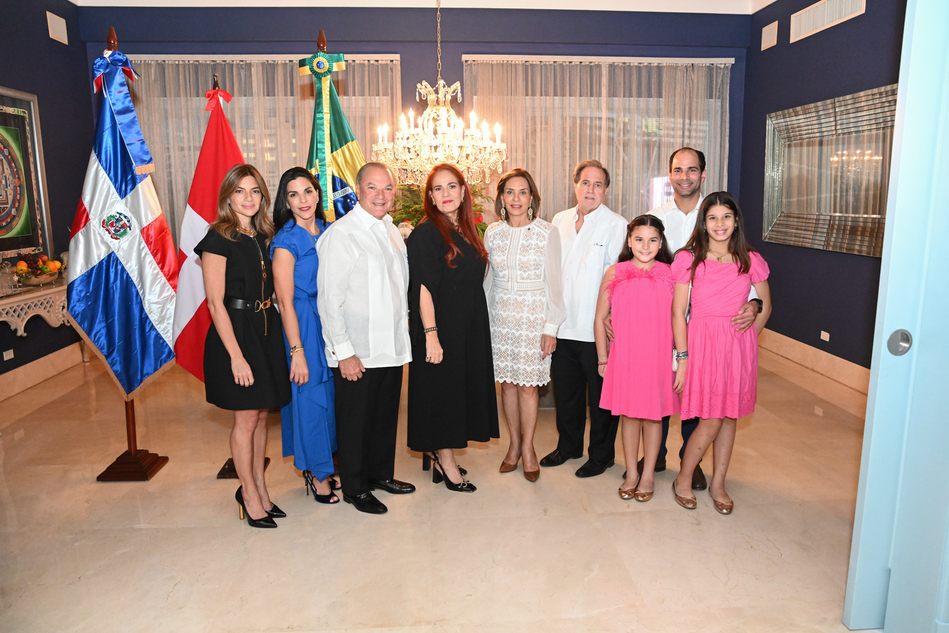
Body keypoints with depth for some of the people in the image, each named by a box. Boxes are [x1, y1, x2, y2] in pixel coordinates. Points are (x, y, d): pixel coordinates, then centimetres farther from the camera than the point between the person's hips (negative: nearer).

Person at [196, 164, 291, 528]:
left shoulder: (263, 237, 10)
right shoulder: (218, 240, -11)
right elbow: (215, 303, -14)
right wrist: (237, 356, -18)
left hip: (266, 330, 7)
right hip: (235, 332, -7)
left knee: (261, 415, 13)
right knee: (246, 419, 2)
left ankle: (259, 488, 27)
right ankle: (249, 494, 19)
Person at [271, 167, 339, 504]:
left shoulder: (328, 231, 7)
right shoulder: (286, 242, -12)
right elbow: (286, 303, -14)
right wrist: (297, 352, -16)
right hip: (303, 327, -7)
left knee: (331, 396, 14)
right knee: (311, 399, 3)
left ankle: (322, 467, 30)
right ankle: (317, 474, 20)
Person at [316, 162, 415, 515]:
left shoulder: (391, 231, 11)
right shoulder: (340, 234, -13)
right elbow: (329, 299, -15)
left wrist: (402, 333, 14)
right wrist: (344, 352, -17)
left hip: (392, 347, 7)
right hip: (357, 353, -7)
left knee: (386, 416, 18)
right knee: (355, 421, 7)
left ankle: (381, 474, 37)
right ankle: (354, 489, 25)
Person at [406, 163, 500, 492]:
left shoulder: (466, 231, 11)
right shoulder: (425, 233, -12)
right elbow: (423, 288, -18)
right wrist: (430, 335, -23)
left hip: (470, 329, 8)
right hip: (441, 328, -8)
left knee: (460, 389, 12)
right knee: (442, 389, 1)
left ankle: (440, 457, 26)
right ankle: (446, 464, 15)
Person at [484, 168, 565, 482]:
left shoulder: (547, 232, -4)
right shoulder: (492, 233, 6)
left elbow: (553, 282, -4)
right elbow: (488, 280, 12)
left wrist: (552, 326, -7)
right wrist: (483, 320, 9)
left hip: (533, 314, -3)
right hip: (500, 315, 3)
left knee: (528, 383, -1)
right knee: (506, 381, 8)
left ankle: (528, 447, 17)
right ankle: (514, 444, 25)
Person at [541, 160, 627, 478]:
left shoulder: (616, 225, -7)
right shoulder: (559, 221, 10)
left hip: (597, 329, -5)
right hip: (562, 326, 5)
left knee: (601, 394, 7)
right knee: (565, 389, 18)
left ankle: (601, 454, 26)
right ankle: (568, 445, 37)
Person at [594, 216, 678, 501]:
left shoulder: (670, 275, -2)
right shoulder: (614, 274, -3)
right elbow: (600, 319, 2)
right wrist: (602, 358, 2)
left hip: (659, 358, 0)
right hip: (624, 357, 0)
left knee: (654, 415, 10)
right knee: (629, 414, 11)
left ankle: (649, 474, 26)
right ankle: (631, 473, 26)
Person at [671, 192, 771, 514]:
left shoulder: (750, 260, 4)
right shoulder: (689, 259, -4)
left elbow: (765, 306, 15)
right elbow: (678, 312, -5)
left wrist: (744, 340, 5)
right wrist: (683, 357, -10)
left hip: (740, 345, 3)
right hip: (702, 342, -3)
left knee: (730, 416, 10)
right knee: (711, 420, -3)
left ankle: (718, 484, 26)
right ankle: (683, 480, 17)